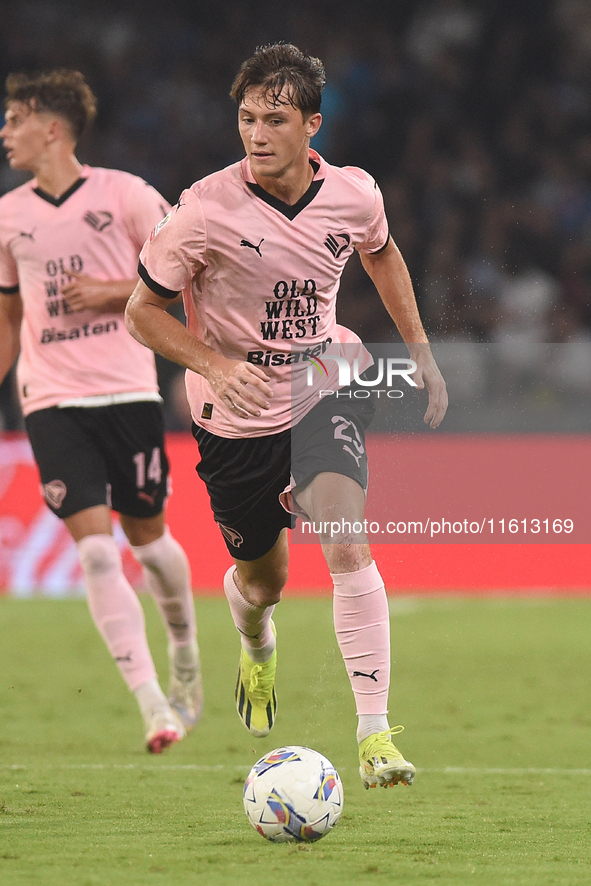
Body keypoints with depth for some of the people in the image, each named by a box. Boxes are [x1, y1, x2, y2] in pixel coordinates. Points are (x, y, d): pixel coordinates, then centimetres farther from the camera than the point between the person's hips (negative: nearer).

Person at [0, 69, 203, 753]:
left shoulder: (122, 194, -2)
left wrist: (112, 292, -11)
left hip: (128, 391, -2)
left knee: (146, 536, 7)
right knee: (94, 548, -11)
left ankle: (184, 653, 37)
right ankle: (152, 704, -13)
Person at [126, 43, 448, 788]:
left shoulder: (353, 195, -10)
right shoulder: (206, 209, -21)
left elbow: (381, 254, 16)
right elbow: (142, 311, -11)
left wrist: (419, 351, 14)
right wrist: (216, 366, -26)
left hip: (324, 391, 1)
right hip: (235, 418, -1)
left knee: (346, 543, -22)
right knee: (262, 578, 13)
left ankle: (374, 732, -20)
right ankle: (256, 646, 53)